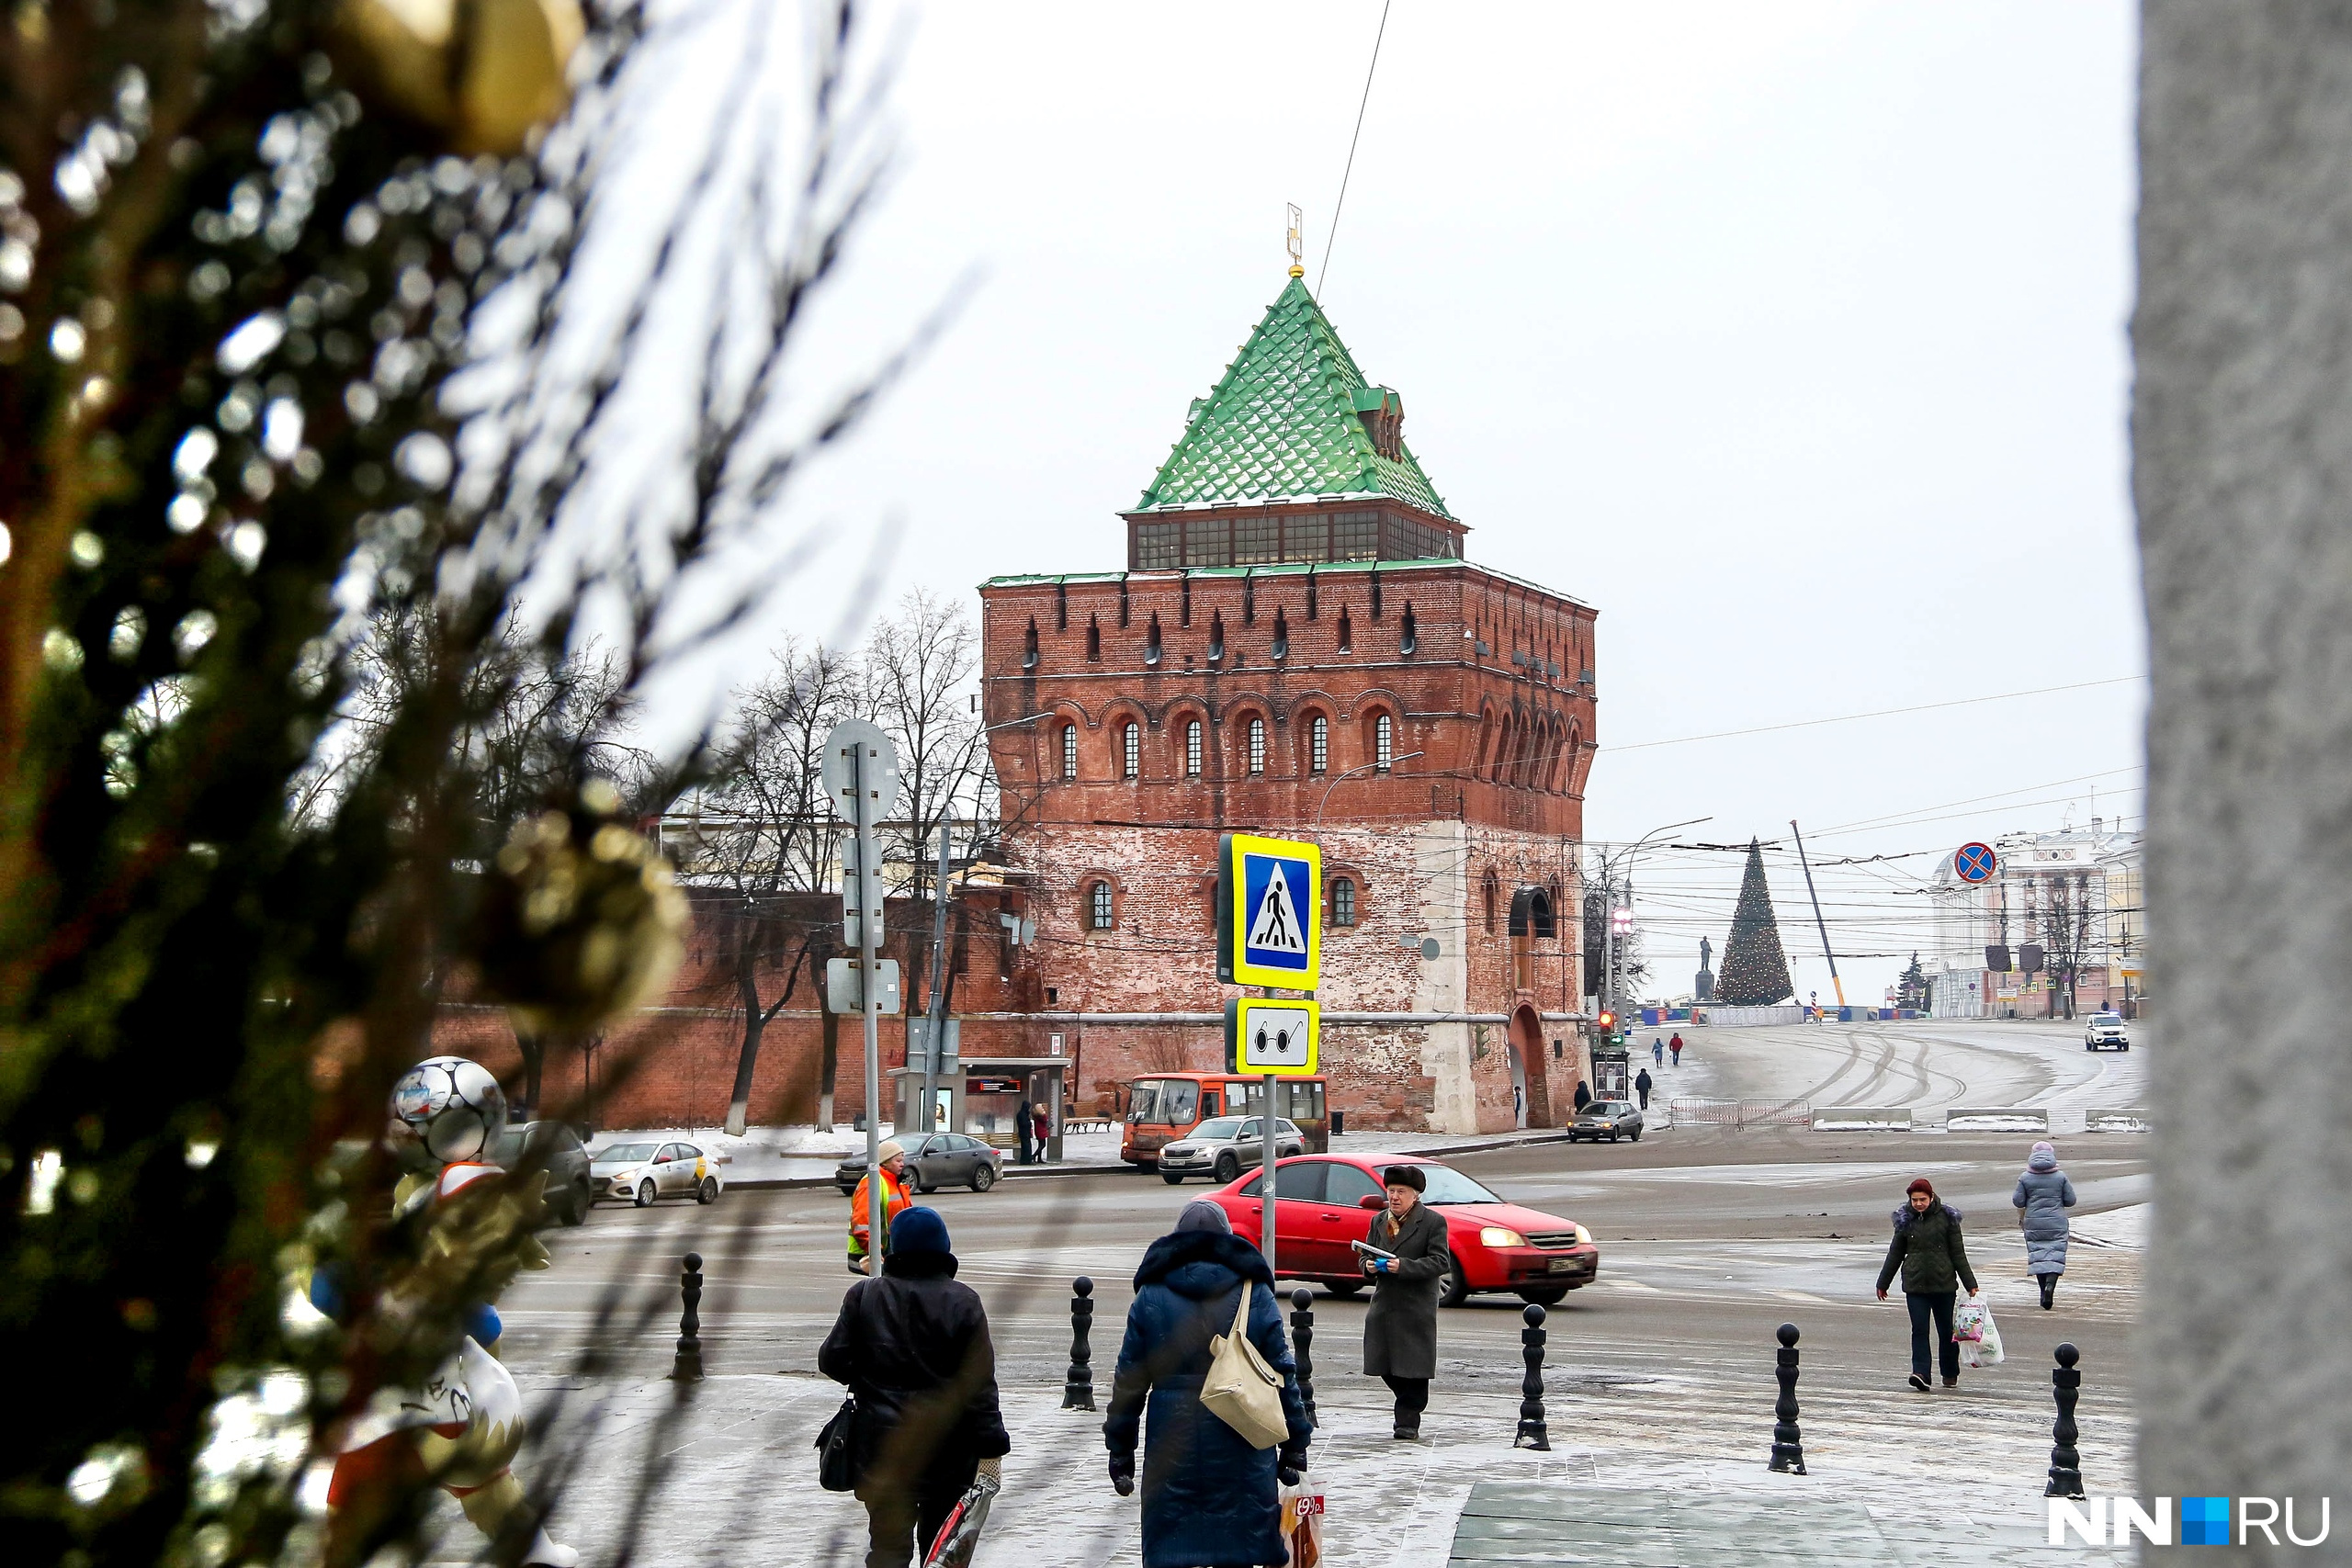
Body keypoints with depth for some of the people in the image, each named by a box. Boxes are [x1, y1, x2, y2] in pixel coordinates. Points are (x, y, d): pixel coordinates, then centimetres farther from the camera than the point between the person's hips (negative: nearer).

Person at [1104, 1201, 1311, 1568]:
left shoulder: (1151, 1297, 3)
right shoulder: (1255, 1294, 2)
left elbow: (1129, 1382, 4)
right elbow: (1284, 1375, 1)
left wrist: (1120, 1451, 10)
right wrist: (1295, 1444, 8)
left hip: (1172, 1444, 0)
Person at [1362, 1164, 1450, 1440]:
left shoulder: (1433, 1222, -4)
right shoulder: (1379, 1221, 14)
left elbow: (1438, 1262, -10)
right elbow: (1367, 1255, 20)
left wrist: (1404, 1266, -22)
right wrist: (1369, 1265, -5)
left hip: (1417, 1307, -5)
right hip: (1384, 1304, 5)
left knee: (1413, 1367, -5)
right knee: (1386, 1367, 6)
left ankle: (1408, 1422, 3)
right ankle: (1409, 1405, 28)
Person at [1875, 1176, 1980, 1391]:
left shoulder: (1946, 1218, -2)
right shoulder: (1906, 1220, 5)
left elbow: (1958, 1253, 1)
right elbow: (1895, 1253, 14)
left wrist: (1970, 1284, 0)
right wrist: (1882, 1283, 18)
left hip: (1943, 1283, -1)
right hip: (1915, 1284, 1)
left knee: (1946, 1329, 9)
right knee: (1919, 1329, -10)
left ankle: (1950, 1374, 23)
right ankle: (1921, 1372, -18)